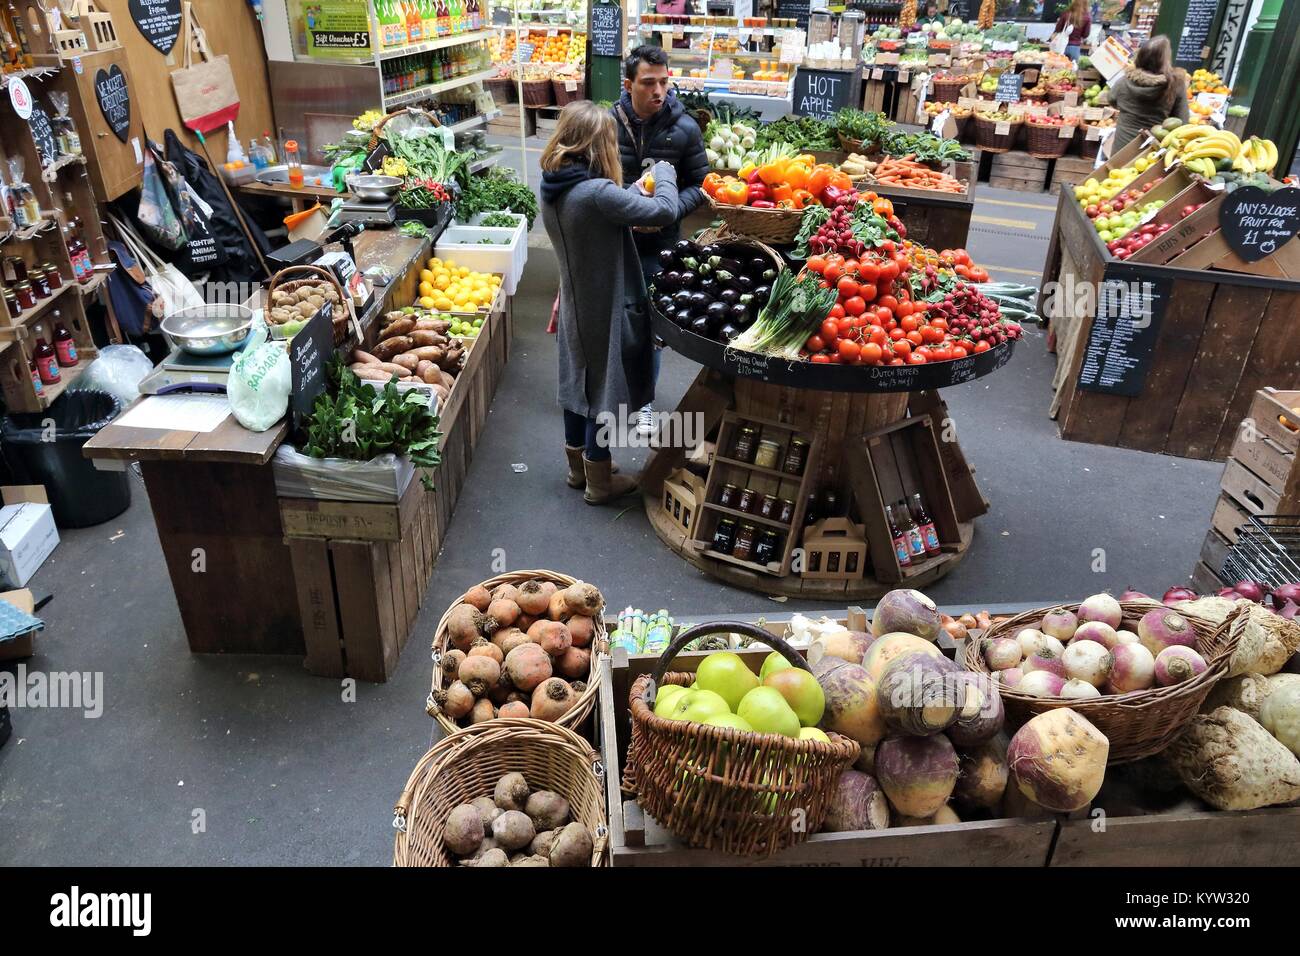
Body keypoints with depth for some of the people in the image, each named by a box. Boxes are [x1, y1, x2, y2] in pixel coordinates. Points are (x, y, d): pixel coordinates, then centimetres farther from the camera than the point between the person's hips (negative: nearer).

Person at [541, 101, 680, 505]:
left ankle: (578, 466, 37)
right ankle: (599, 482, 21)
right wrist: (663, 173, -7)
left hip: (576, 305, 8)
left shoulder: (553, 188, -2)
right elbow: (666, 212, -25)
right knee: (605, 390, 6)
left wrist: (636, 189, 9)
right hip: (607, 309, -8)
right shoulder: (596, 193, -27)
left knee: (580, 381, 20)